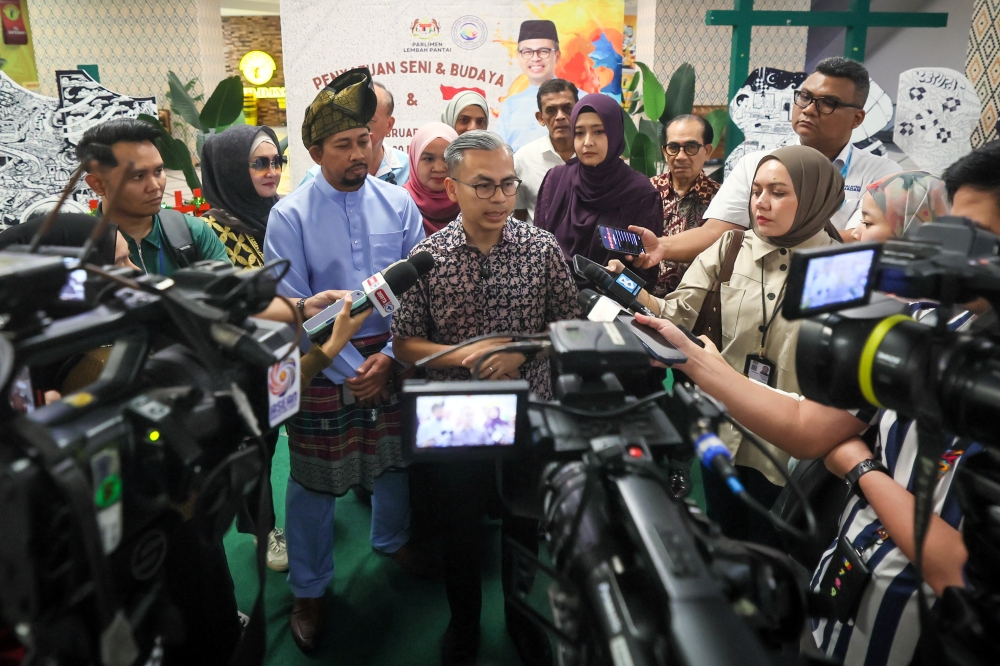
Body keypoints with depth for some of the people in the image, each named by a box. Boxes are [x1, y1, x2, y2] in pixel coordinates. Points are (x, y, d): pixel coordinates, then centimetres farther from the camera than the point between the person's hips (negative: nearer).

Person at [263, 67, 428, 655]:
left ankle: (393, 539, 48)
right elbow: (292, 308, -9)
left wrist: (389, 357, -10)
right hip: (325, 364, -2)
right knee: (315, 480, 7)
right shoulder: (290, 215, -7)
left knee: (394, 457, 18)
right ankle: (310, 589, 30)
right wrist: (351, 370, -12)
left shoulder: (398, 203, 0)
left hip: (392, 356, 3)